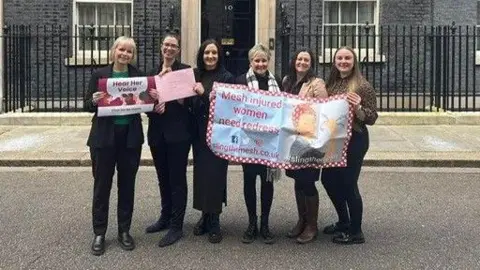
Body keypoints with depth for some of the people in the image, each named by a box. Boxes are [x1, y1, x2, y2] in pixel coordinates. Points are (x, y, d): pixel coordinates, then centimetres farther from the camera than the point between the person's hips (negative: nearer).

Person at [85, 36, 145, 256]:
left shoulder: (139, 75, 6)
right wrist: (94, 101, -21)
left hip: (131, 137, 2)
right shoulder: (99, 75, 1)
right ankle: (99, 233, 16)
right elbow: (87, 105, 1)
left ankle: (124, 231, 22)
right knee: (102, 184, 4)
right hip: (104, 137, -2)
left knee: (127, 184, 10)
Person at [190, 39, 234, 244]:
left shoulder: (227, 78, -3)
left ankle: (214, 221, 7)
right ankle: (205, 216, 20)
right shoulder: (194, 76, 9)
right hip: (199, 133, 4)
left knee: (215, 175, -3)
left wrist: (204, 95, -22)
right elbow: (190, 103, 13)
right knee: (201, 174, 7)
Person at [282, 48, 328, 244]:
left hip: (310, 139, -6)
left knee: (307, 181, -2)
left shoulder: (316, 84, -8)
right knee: (298, 180, 13)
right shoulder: (287, 81, 11)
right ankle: (302, 220, 27)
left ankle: (312, 225, 12)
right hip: (292, 138, 6)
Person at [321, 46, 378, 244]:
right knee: (328, 180, 14)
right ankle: (344, 222, 34)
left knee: (348, 184, -3)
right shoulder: (332, 83, 8)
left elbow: (372, 118, -12)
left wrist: (358, 108, -28)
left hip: (354, 140, -7)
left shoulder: (362, 86, -10)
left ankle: (356, 232, 12)